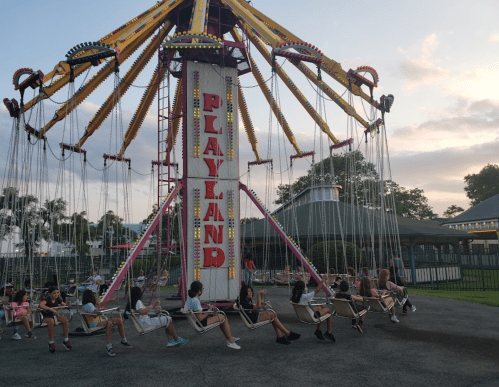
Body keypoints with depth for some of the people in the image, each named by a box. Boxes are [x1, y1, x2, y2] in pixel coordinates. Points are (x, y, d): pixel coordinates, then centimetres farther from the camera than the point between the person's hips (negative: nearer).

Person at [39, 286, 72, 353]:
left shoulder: (57, 299, 0)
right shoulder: (47, 299, -19)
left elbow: (64, 304, 10)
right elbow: (41, 305, -39)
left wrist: (68, 304, -15)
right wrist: (51, 309, -45)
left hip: (54, 315, 5)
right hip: (45, 317, -5)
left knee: (65, 319, -22)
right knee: (51, 321, -39)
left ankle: (66, 340, -11)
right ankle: (51, 343, -23)